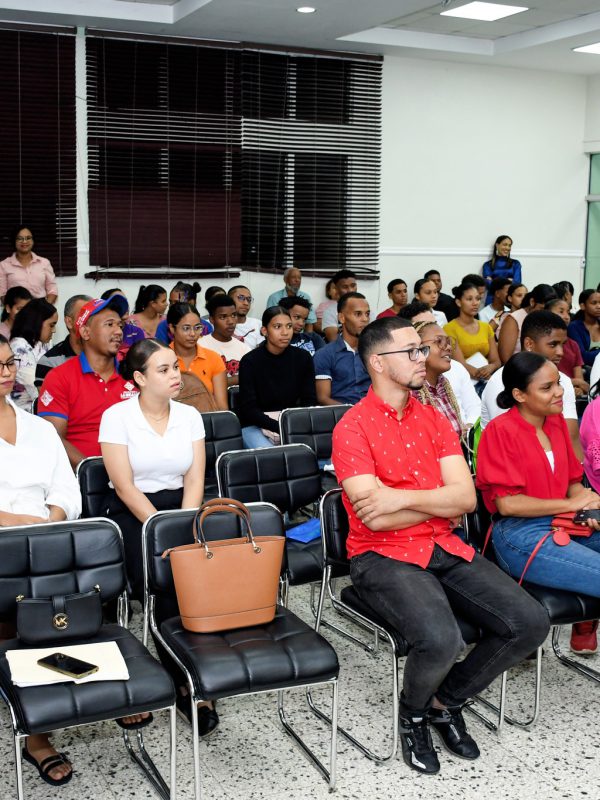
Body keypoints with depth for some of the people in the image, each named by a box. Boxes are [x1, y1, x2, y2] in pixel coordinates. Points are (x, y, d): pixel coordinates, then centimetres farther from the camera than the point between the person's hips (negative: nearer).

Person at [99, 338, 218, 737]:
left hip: (181, 507, 4)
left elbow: (194, 480, 2)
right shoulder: (116, 417, -5)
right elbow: (125, 486, -10)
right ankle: (187, 684, -16)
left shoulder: (190, 415, 7)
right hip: (132, 513, -3)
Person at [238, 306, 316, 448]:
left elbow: (309, 401, 4)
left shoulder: (302, 358, 3)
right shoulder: (250, 361, -7)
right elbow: (249, 408, -11)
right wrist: (280, 428, -24)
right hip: (256, 426, -3)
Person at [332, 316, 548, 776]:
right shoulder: (352, 428, -8)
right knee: (441, 640, -32)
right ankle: (413, 715, 5)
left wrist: (404, 497, -16)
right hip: (382, 556, -6)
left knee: (530, 623, -10)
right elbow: (374, 518, -17)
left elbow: (466, 497, -2)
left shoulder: (434, 420, 10)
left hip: (445, 548, 6)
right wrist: (440, 502, -6)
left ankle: (446, 701, 14)